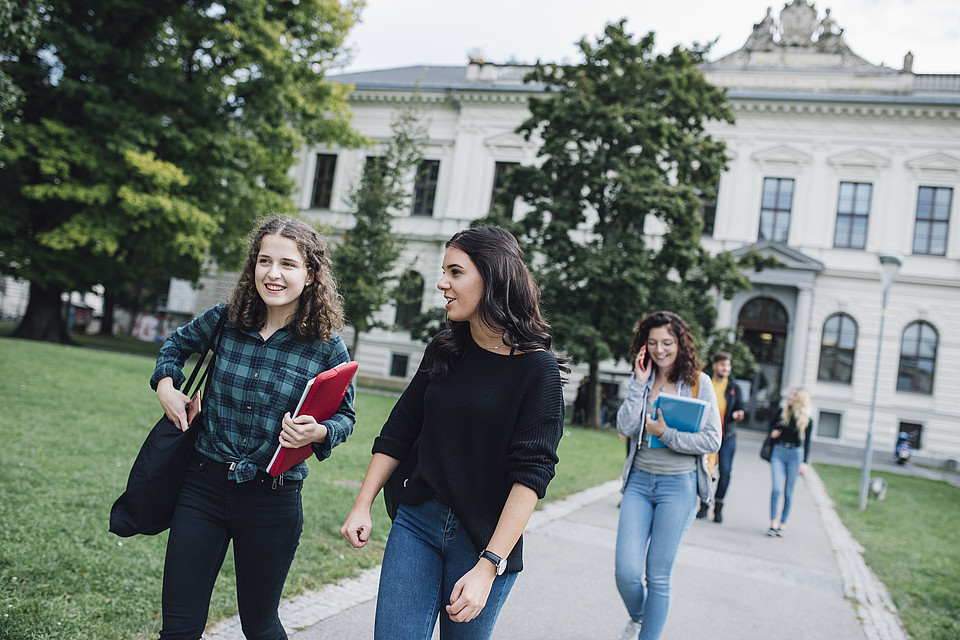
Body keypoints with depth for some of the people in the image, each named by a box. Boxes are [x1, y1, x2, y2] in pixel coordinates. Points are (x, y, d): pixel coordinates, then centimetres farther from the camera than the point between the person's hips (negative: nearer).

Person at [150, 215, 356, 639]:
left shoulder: (327, 348, -10)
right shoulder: (224, 321, -3)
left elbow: (344, 416, 1)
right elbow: (176, 343, 19)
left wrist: (319, 432, -19)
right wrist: (166, 384, 2)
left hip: (272, 499, -2)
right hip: (204, 483, 2)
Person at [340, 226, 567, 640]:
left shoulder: (537, 369, -12)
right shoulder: (443, 352, 4)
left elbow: (532, 474, -17)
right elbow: (397, 433, 10)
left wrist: (488, 566, -22)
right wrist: (362, 506, 3)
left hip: (485, 540, -3)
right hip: (417, 522, 4)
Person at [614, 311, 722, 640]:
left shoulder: (698, 382, -2)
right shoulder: (642, 381, 7)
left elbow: (712, 440, -5)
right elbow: (625, 428, -5)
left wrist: (666, 434, -14)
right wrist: (639, 383, -9)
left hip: (678, 486, -2)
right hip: (639, 481, 3)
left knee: (658, 577, 1)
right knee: (626, 573, -3)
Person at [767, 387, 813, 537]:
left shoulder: (807, 420, -1)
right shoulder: (782, 412, 4)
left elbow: (807, 443, 2)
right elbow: (772, 424, 22)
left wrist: (804, 462, -4)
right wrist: (773, 432, 1)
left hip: (795, 454, -1)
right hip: (778, 452, 1)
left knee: (788, 492, 5)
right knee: (776, 488, -11)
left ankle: (783, 523, 16)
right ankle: (773, 523, -4)